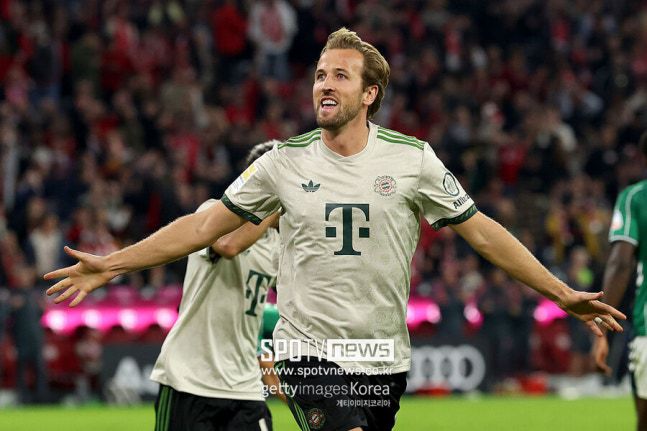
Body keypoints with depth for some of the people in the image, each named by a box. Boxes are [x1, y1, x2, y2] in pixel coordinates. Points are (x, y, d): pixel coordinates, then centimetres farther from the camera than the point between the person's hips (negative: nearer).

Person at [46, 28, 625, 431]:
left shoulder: (413, 160, 1)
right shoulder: (286, 162, 1)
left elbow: (482, 232, 6)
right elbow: (203, 226, 6)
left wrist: (561, 293, 2)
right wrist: (110, 265, 2)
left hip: (383, 360, 2)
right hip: (310, 354, -2)